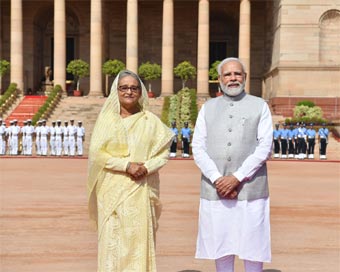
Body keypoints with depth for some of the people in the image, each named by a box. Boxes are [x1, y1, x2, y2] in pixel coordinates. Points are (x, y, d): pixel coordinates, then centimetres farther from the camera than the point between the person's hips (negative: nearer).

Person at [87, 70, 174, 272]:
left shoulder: (150, 120, 6)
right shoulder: (106, 118, 3)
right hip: (113, 190, -1)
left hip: (141, 191, 1)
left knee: (139, 239, 0)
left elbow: (164, 151, 4)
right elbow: (97, 153, -5)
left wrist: (147, 167, -14)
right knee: (113, 239, 0)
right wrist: (126, 165, -15)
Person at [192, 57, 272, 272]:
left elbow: (265, 147, -4)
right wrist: (217, 180, -10)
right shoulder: (208, 108, 12)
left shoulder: (260, 106, 6)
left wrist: (237, 178, -13)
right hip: (215, 191, 2)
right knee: (221, 246, 8)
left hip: (250, 190, -2)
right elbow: (198, 148, 4)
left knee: (252, 247, 1)